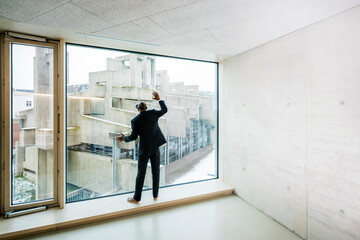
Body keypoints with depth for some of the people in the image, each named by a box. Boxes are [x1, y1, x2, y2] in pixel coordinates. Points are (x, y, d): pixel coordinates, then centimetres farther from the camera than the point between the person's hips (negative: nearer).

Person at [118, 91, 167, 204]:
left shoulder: (135, 120, -9)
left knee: (141, 173, 7)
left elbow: (133, 137, -6)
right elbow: (165, 110, 13)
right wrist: (159, 99, 22)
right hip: (155, 147, 3)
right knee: (156, 172, 13)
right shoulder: (153, 113, -3)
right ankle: (155, 195, 25)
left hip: (144, 149, -3)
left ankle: (136, 198, 19)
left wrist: (124, 138, 12)